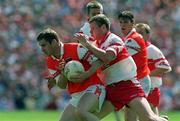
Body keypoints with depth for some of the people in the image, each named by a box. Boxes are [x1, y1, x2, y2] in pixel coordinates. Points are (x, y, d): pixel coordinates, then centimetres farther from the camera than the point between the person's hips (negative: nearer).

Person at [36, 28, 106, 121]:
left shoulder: (76, 49, -13)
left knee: (80, 112, -36)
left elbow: (99, 61, -13)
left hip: (92, 89, -8)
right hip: (76, 97, 8)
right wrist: (63, 72, -14)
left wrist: (85, 75, -27)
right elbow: (62, 86, 6)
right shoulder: (50, 62, 8)